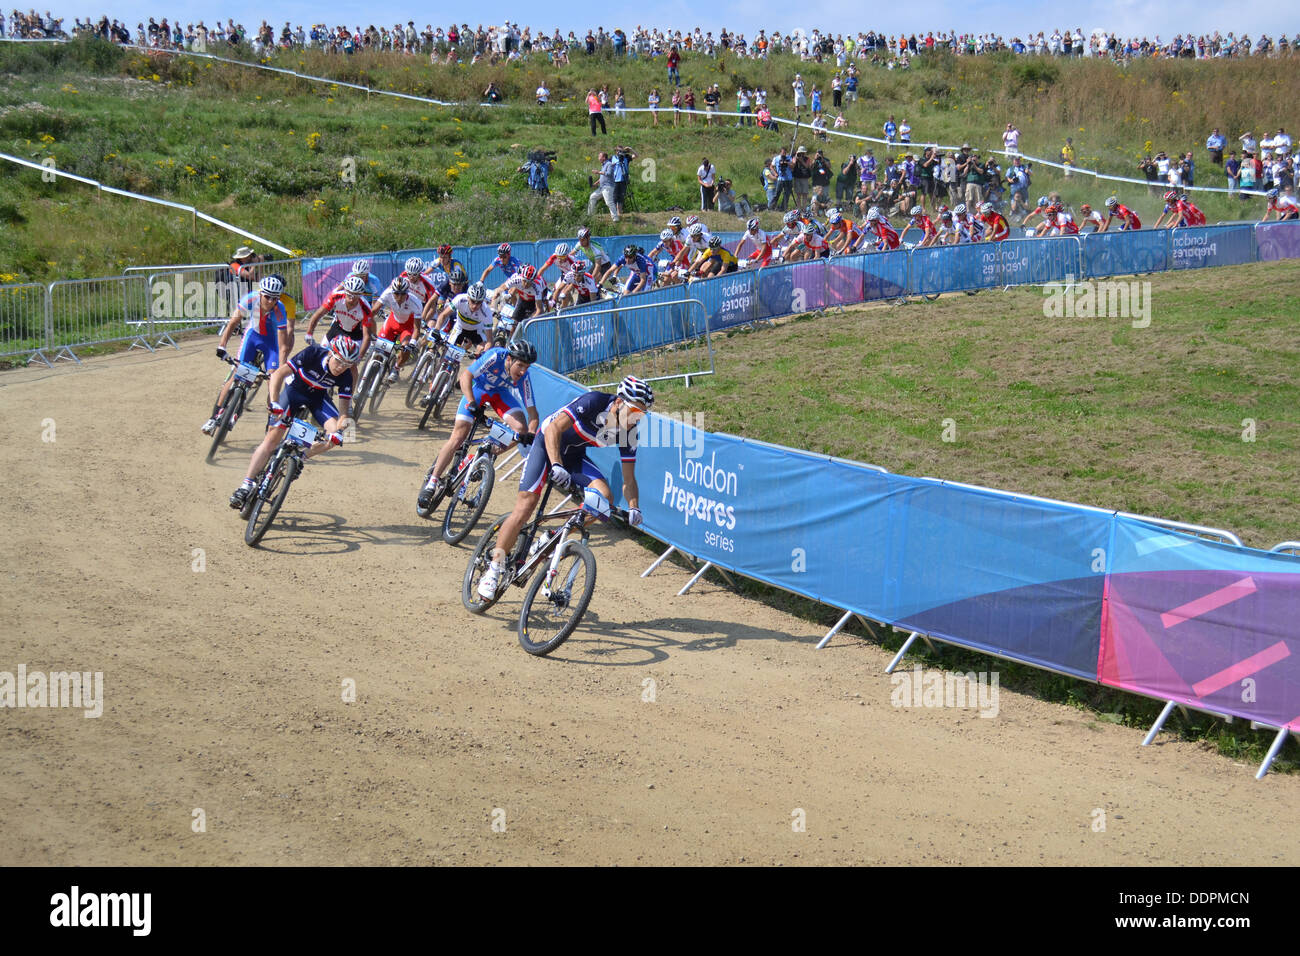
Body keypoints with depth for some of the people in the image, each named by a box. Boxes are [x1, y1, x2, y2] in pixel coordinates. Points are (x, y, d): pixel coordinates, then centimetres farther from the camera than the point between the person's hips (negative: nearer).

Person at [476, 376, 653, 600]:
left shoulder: (628, 431, -15)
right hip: (548, 444, -5)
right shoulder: (594, 402, -30)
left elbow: (628, 479, -9)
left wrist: (634, 507, -27)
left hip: (573, 455, 5)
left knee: (603, 495, -19)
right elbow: (554, 428, -37)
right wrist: (556, 466, -50)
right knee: (525, 506, -16)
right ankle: (494, 567, -7)